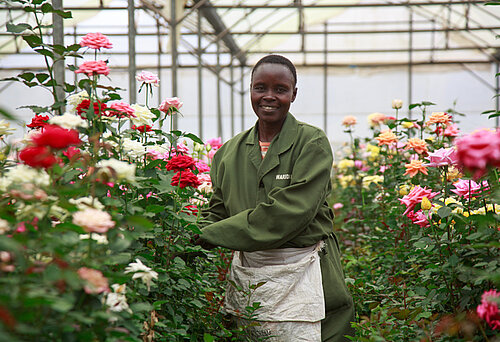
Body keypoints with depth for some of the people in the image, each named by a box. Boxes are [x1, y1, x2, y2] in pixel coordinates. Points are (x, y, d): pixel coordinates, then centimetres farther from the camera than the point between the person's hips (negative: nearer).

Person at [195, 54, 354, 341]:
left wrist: (213, 235, -16)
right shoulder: (230, 152, 10)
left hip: (299, 276, -4)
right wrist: (197, 238, -9)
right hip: (245, 274, 4)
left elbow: (290, 211, -16)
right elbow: (217, 212, 15)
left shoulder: (312, 143, -5)